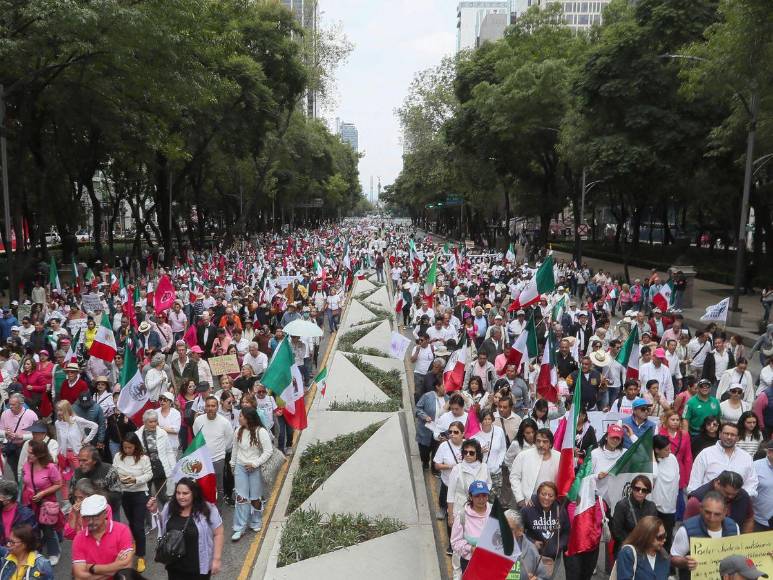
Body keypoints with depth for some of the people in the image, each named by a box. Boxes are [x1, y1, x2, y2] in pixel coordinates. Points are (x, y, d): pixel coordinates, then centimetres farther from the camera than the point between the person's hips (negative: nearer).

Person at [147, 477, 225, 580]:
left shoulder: (208, 510, -16)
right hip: (174, 566, 4)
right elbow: (161, 527, 15)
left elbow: (218, 534, -11)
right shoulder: (169, 507, -2)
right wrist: (155, 511, -1)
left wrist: (217, 559, -12)